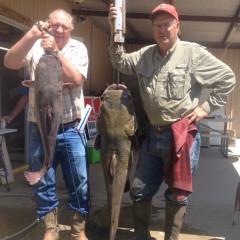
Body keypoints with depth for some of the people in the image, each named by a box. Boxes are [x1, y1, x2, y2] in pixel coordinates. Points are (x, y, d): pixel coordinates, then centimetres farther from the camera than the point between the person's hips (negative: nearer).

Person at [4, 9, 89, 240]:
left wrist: (55, 51, -19)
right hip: (40, 128, 1)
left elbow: (75, 79, -12)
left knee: (79, 183, 7)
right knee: (43, 184, 11)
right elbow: (9, 62, -15)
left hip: (71, 129, 0)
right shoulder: (35, 46, 3)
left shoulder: (78, 48, 2)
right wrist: (32, 34, -25)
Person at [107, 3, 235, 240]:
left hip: (183, 134, -4)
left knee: (177, 194, 10)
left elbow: (227, 78, -2)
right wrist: (115, 34, -11)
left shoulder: (194, 53, -5)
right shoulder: (145, 55, 8)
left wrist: (206, 107, -6)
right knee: (140, 190, 13)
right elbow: (120, 63, 0)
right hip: (153, 135, 5)